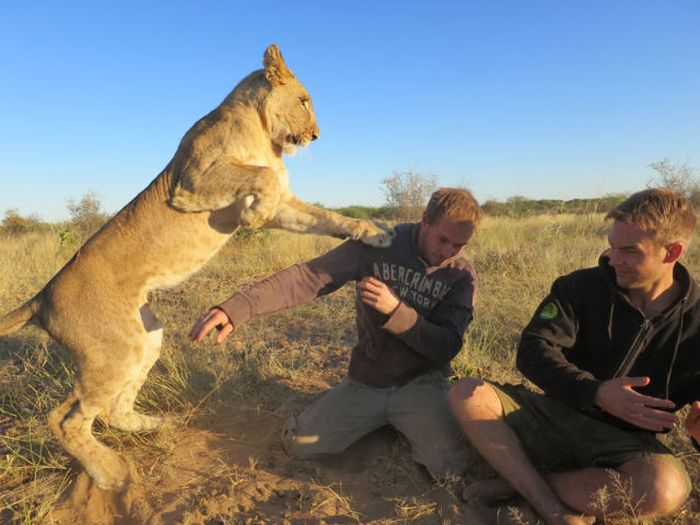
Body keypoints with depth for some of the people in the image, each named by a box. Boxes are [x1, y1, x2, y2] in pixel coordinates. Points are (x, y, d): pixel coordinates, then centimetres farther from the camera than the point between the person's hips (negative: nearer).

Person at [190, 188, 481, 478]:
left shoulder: (462, 275, -9)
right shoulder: (376, 243, -11)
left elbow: (448, 347, -13)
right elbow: (307, 277, -19)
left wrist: (395, 309, -29)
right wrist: (236, 309, -31)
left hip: (421, 383, -1)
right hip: (365, 380, 1)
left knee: (449, 466, -23)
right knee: (298, 443, -4)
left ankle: (406, 423, 11)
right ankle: (379, 419, 20)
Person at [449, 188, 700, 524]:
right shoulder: (581, 287, -7)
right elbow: (533, 351, -18)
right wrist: (595, 393, -33)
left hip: (624, 441, 0)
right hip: (557, 414, 1)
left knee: (665, 488, -37)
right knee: (466, 393, -22)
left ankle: (514, 484, -17)